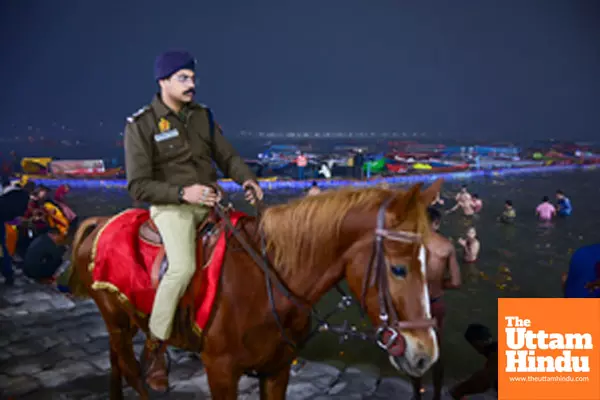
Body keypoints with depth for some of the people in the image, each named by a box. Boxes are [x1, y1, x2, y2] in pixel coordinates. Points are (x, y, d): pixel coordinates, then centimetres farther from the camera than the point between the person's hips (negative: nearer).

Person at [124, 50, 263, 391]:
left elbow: (228, 156, 13)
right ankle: (156, 347, -9)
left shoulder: (202, 116, 10)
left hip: (212, 203, 6)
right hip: (171, 206, -6)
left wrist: (247, 179, -9)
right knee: (183, 266, -30)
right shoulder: (141, 125, -6)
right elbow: (139, 186, -10)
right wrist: (183, 193, -24)